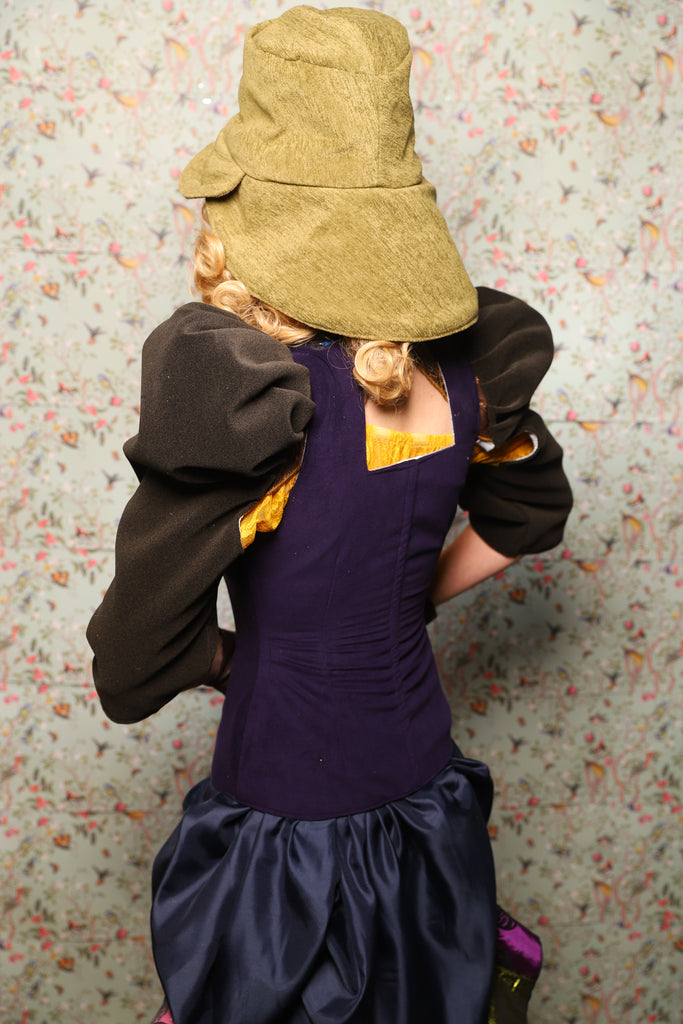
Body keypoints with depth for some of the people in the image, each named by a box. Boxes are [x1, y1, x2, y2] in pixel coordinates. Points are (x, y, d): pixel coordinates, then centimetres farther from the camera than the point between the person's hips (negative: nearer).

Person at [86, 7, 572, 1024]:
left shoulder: (247, 404, -28)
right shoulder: (458, 375, -11)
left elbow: (133, 669, -21)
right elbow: (533, 510, 10)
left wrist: (235, 658, -1)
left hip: (284, 809, -4)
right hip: (419, 775, 5)